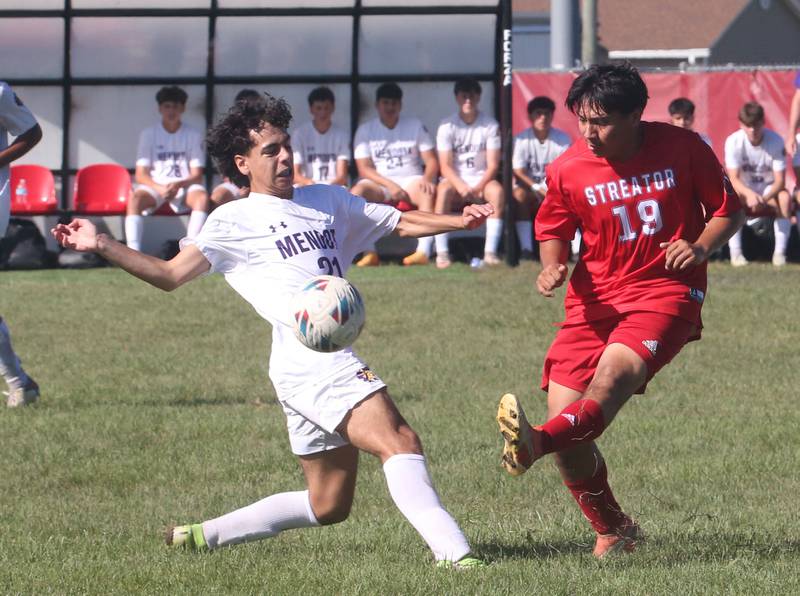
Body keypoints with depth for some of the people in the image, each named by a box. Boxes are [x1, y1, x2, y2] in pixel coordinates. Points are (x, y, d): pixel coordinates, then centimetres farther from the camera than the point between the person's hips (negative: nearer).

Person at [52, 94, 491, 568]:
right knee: (399, 443, -24)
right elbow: (171, 275, -2)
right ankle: (453, 552, -32)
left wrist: (460, 221, 9)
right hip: (309, 362, -8)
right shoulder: (235, 221, 3)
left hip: (333, 362, 8)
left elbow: (400, 222, 26)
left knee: (329, 505, 12)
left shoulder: (328, 201, 22)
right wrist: (102, 245, -14)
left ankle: (204, 535, 22)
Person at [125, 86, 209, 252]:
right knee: (135, 198, -34)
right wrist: (160, 188, -21)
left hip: (184, 187, 0)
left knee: (202, 197, -34)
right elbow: (140, 175, -1)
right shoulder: (148, 134, 5)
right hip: (155, 186, 0)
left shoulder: (193, 135, 6)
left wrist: (179, 185, -21)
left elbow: (197, 175, 1)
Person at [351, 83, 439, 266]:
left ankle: (423, 251, -44)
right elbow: (364, 169, -3)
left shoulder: (415, 126, 10)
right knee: (357, 191, -33)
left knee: (428, 193, -34)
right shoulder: (365, 130, 6)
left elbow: (431, 161, 5)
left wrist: (427, 179, -19)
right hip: (378, 184, 0)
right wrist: (390, 185, -19)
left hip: (411, 181, 0)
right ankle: (370, 253, -36)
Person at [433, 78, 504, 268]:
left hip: (482, 181, 1)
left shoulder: (490, 125, -2)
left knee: (497, 190, -32)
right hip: (455, 180, -1)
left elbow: (493, 165, -5)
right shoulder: (447, 126, -3)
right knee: (443, 189, -34)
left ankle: (490, 252, -33)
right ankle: (442, 253, -35)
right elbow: (445, 166, -9)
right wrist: (462, 187, -27)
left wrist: (477, 188, -22)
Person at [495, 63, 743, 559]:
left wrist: (701, 246, -14)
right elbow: (555, 231, 14)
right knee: (568, 433, -8)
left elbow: (729, 211, 6)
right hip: (596, 300, 3)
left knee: (616, 371, -34)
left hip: (666, 291, -3)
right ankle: (613, 530, 14)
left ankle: (535, 443, -58)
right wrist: (553, 266, -8)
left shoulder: (683, 148, -5)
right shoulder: (568, 170, -1)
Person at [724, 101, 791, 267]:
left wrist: (764, 198, -40)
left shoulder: (776, 141, -19)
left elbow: (780, 181, -20)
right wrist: (750, 194, -45)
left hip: (769, 190, 0)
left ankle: (780, 252, -26)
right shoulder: (733, 142, -19)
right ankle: (735, 253, -29)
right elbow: (734, 179, -24)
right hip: (744, 190, 0)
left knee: (784, 197, -33)